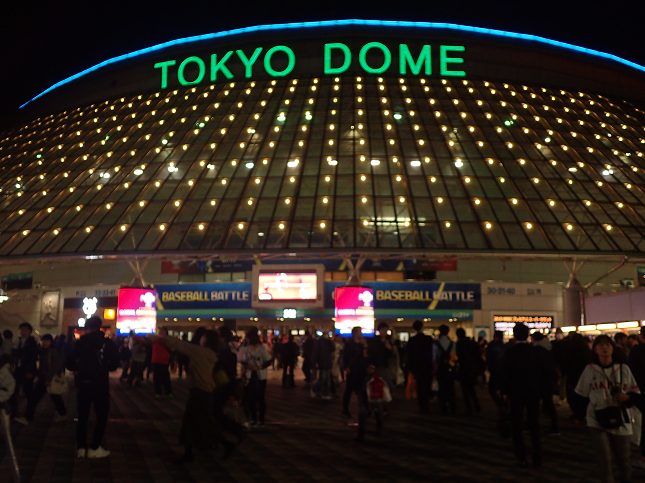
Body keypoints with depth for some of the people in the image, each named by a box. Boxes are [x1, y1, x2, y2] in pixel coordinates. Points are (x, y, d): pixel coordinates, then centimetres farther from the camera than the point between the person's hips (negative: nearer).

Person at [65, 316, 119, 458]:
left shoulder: (80, 342, -1)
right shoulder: (107, 342, -3)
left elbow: (69, 364, 0)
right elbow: (114, 364, -2)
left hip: (83, 384, 2)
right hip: (100, 385, -2)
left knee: (82, 416, 14)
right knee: (101, 416, 9)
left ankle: (81, 447, 11)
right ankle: (94, 448, 3)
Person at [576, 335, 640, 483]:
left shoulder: (624, 369, -1)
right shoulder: (589, 370, 0)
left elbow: (636, 393, 5)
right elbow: (581, 394, 7)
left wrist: (626, 397, -16)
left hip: (620, 420, 1)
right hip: (598, 420, -1)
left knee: (624, 458, 12)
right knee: (604, 459, -5)